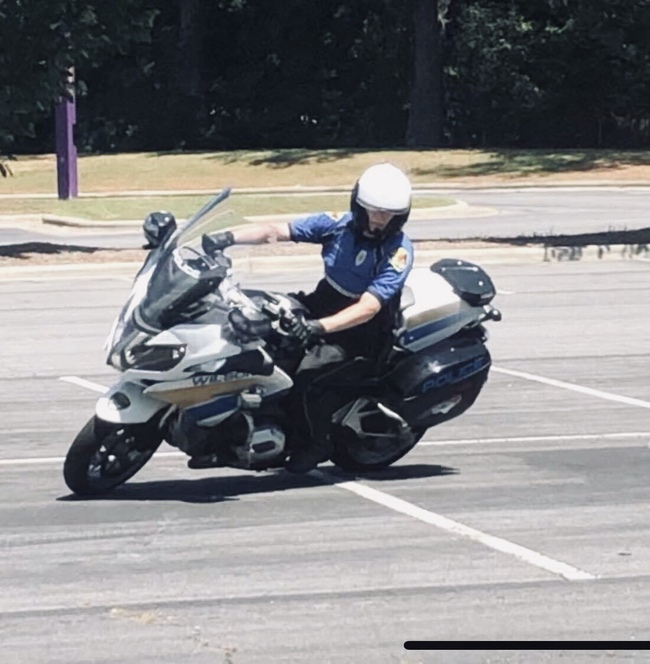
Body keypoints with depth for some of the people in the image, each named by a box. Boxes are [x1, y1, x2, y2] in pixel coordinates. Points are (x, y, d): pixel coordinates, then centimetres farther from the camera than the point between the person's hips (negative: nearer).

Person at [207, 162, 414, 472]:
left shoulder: (399, 251, -20)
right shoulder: (339, 224, -7)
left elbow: (368, 307, -29)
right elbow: (276, 231, -10)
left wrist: (321, 326, -43)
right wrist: (230, 237, -26)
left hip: (360, 327, -6)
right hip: (321, 304, 6)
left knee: (309, 377, -26)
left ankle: (315, 445, 1)